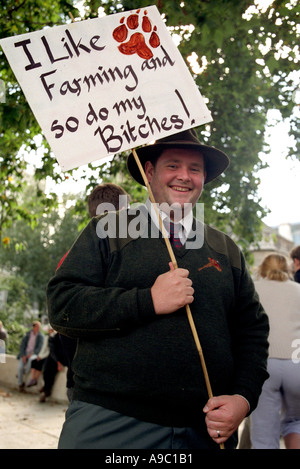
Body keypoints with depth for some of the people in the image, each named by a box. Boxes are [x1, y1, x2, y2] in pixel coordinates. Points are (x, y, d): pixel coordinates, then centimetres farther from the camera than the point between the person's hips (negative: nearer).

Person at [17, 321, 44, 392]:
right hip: (25, 353, 2)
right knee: (20, 367, -21)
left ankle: (26, 372, -12)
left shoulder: (40, 336, -2)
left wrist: (31, 354, -20)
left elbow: (39, 348, -7)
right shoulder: (28, 334, 5)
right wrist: (23, 355, -12)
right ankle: (20, 384, 0)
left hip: (34, 354, -2)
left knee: (31, 359, -39)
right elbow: (22, 345, 2)